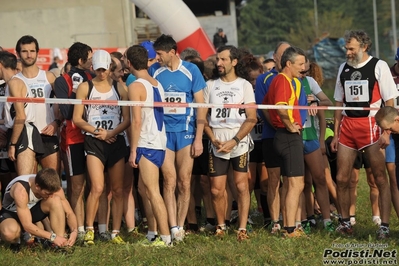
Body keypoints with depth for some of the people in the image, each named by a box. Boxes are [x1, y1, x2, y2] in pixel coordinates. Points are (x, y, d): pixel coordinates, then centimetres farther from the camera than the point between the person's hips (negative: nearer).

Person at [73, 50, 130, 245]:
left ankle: (116, 232, 8)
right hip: (94, 142, -2)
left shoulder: (119, 88, 9)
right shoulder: (85, 87, 5)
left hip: (116, 141, 2)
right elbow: (77, 119, 2)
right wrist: (98, 131, -9)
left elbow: (127, 119, 5)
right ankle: (89, 230, -4)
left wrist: (110, 133, -10)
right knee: (97, 188, -15)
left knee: (117, 190, 2)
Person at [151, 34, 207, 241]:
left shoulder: (191, 71, -1)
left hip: (186, 132, -1)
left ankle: (181, 226, 10)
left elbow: (201, 106, 1)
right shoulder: (155, 71, 4)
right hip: (163, 132, 1)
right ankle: (173, 228, -8)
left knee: (184, 183, 1)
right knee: (169, 181, -6)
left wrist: (198, 138, -4)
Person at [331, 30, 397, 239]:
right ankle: (345, 222, 16)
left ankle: (384, 226, -3)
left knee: (380, 178, -5)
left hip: (371, 125, -5)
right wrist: (335, 134, 12)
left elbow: (389, 102, -5)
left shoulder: (379, 67, -3)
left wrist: (386, 131, -13)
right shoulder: (344, 68, 13)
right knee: (341, 179, 3)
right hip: (347, 126, 5)